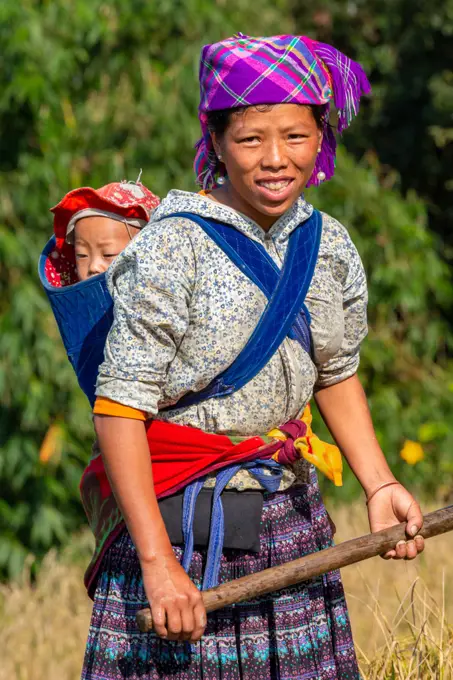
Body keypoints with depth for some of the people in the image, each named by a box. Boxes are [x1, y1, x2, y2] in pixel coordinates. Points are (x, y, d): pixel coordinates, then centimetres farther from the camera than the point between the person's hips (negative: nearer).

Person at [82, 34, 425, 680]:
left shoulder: (329, 247, 3)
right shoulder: (176, 245, -15)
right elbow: (119, 409, -17)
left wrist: (379, 484, 6)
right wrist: (159, 564, -21)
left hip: (289, 518, 5)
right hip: (180, 522, -5)